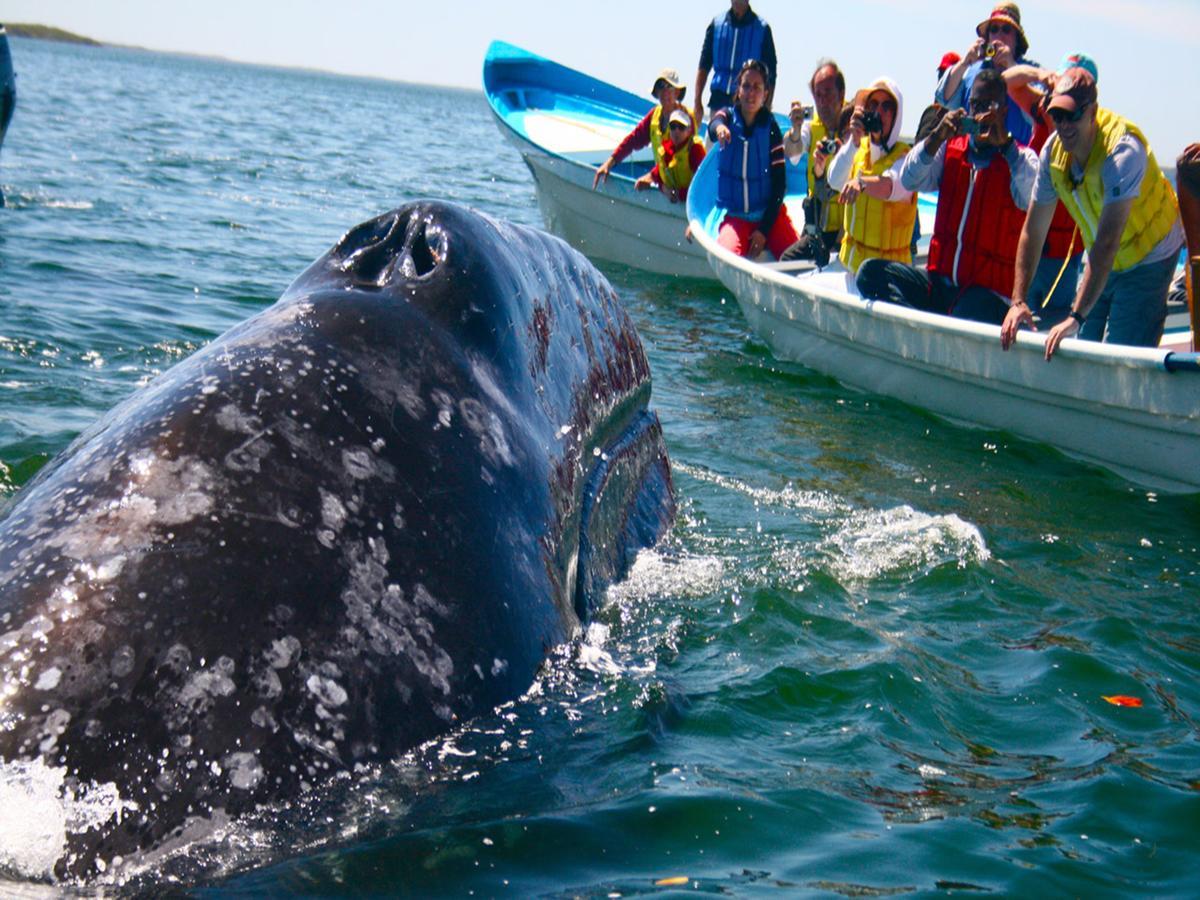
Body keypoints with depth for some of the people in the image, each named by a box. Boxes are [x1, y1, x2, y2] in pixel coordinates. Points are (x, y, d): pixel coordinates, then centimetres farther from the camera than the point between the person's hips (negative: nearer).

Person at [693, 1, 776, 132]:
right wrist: (697, 102, 3)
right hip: (718, 98, 2)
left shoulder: (762, 28, 1)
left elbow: (770, 75, 2)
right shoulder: (716, 24, 8)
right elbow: (704, 67, 11)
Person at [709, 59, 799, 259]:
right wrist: (719, 128, -49)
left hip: (770, 212, 0)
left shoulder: (770, 127, 1)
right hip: (734, 215, 0)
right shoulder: (728, 116, 3)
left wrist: (764, 229, -11)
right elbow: (713, 126, -23)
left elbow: (780, 182, -2)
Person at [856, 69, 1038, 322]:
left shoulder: (1019, 158, 3)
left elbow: (1032, 196, -18)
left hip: (990, 292, -5)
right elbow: (909, 180, -1)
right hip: (940, 281, 5)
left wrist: (1004, 143, -24)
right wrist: (938, 137, -14)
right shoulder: (950, 149, 15)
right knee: (871, 272, -19)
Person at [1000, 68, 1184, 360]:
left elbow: (1108, 242, -37)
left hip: (1148, 257, -6)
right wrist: (1018, 301, -15)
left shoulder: (1123, 150, -31)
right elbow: (1033, 231, -7)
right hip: (1103, 262, 6)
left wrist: (1076, 317, -42)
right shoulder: (1053, 150, -12)